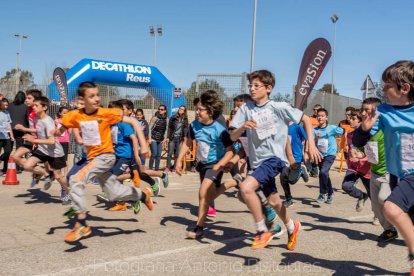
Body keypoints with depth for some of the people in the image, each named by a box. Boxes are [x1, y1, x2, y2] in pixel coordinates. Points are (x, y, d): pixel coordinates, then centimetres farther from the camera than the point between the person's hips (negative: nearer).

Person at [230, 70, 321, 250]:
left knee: (246, 188, -27)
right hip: (257, 161, 5)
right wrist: (243, 127, -22)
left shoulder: (279, 107, -9)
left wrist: (311, 144, -5)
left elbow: (306, 119, 2)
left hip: (274, 158, -5)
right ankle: (291, 227, 48)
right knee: (273, 201, 19)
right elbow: (233, 137, -2)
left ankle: (263, 231, -10)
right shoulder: (246, 109, -1)